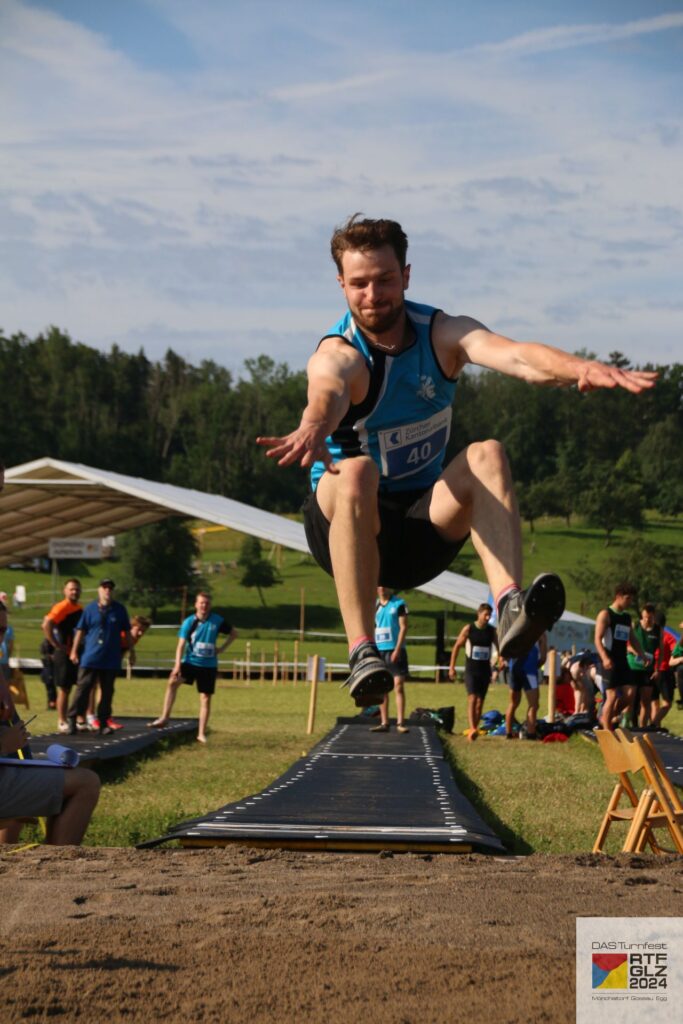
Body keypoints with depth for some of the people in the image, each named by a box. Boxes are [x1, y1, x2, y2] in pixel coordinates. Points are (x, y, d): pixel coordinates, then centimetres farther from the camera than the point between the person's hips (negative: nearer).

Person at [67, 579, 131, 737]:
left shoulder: (119, 610, 5)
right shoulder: (90, 609, 2)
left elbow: (126, 632, 13)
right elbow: (80, 630, 6)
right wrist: (74, 651, 3)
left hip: (111, 659, 2)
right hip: (90, 658, -2)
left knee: (107, 691, 5)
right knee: (83, 687, -7)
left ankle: (103, 723, 12)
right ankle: (72, 718, -3)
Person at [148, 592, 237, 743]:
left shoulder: (218, 621, -3)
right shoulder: (189, 622, -6)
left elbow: (233, 633, 12)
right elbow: (181, 645, -10)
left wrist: (222, 648, -1)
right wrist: (177, 665, -20)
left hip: (209, 665, 1)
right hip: (190, 661, -1)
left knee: (206, 698, 1)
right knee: (173, 681, -25)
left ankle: (201, 733, 10)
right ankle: (164, 718, -24)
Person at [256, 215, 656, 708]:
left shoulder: (442, 334, -5)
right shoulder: (338, 354, -16)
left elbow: (515, 356, -26)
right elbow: (327, 393, -42)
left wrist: (580, 367, -48)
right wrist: (314, 429, -68)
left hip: (423, 525, 3)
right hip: (347, 524, -3)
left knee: (487, 455, -24)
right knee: (356, 472, -36)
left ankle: (510, 610, -44)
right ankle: (362, 652, -43)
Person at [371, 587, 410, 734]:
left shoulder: (399, 604, -1)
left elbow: (403, 627, -6)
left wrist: (397, 649, -14)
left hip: (395, 650, -5)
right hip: (379, 650, 5)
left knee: (398, 686, -8)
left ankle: (400, 722, -8)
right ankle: (384, 723, 8)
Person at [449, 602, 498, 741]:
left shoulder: (492, 631, 4)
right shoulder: (468, 629, -4)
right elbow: (457, 647, 2)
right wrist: (452, 667, -1)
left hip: (485, 670, 3)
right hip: (471, 669, -3)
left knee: (480, 702, 4)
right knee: (472, 698, -17)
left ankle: (474, 729, 14)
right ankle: (472, 729, -29)